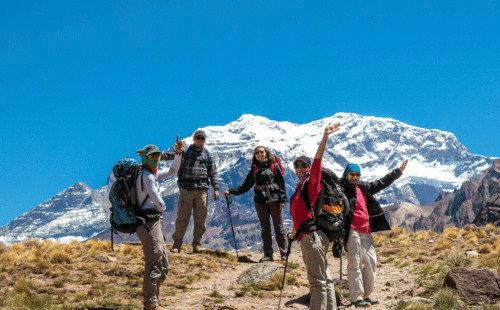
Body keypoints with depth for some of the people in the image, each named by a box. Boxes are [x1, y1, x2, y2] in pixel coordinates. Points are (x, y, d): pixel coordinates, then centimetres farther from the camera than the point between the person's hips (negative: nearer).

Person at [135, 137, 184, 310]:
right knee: (154, 265, -9)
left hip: (155, 223, 10)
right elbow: (158, 202, -17)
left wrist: (178, 153, 16)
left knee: (163, 266, 13)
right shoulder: (146, 176, -14)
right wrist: (162, 207, 5)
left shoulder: (155, 174, 15)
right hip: (148, 223, -10)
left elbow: (173, 170, 29)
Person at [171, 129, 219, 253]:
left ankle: (197, 244, 10)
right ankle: (177, 244, 4)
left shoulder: (208, 155, 15)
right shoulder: (185, 152, 9)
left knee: (200, 218, 2)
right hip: (186, 188, -2)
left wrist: (216, 188, 5)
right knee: (182, 217, -3)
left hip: (202, 189, 2)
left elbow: (213, 173, 15)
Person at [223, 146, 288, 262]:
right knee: (265, 229, 3)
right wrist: (231, 191, 6)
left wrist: (282, 200, -6)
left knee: (279, 227, -3)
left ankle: (284, 252, 3)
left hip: (274, 200, -3)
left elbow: (281, 183, 3)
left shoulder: (274, 166, 7)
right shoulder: (254, 170, 15)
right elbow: (245, 186, 17)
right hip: (260, 201, 3)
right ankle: (268, 254, 7)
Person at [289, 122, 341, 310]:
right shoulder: (300, 187, 20)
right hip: (307, 238, 10)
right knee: (324, 279, 14)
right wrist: (295, 233, 37)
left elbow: (317, 161, -18)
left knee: (318, 282, -8)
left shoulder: (312, 183, -4)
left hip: (313, 237, -10)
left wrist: (325, 137, -26)